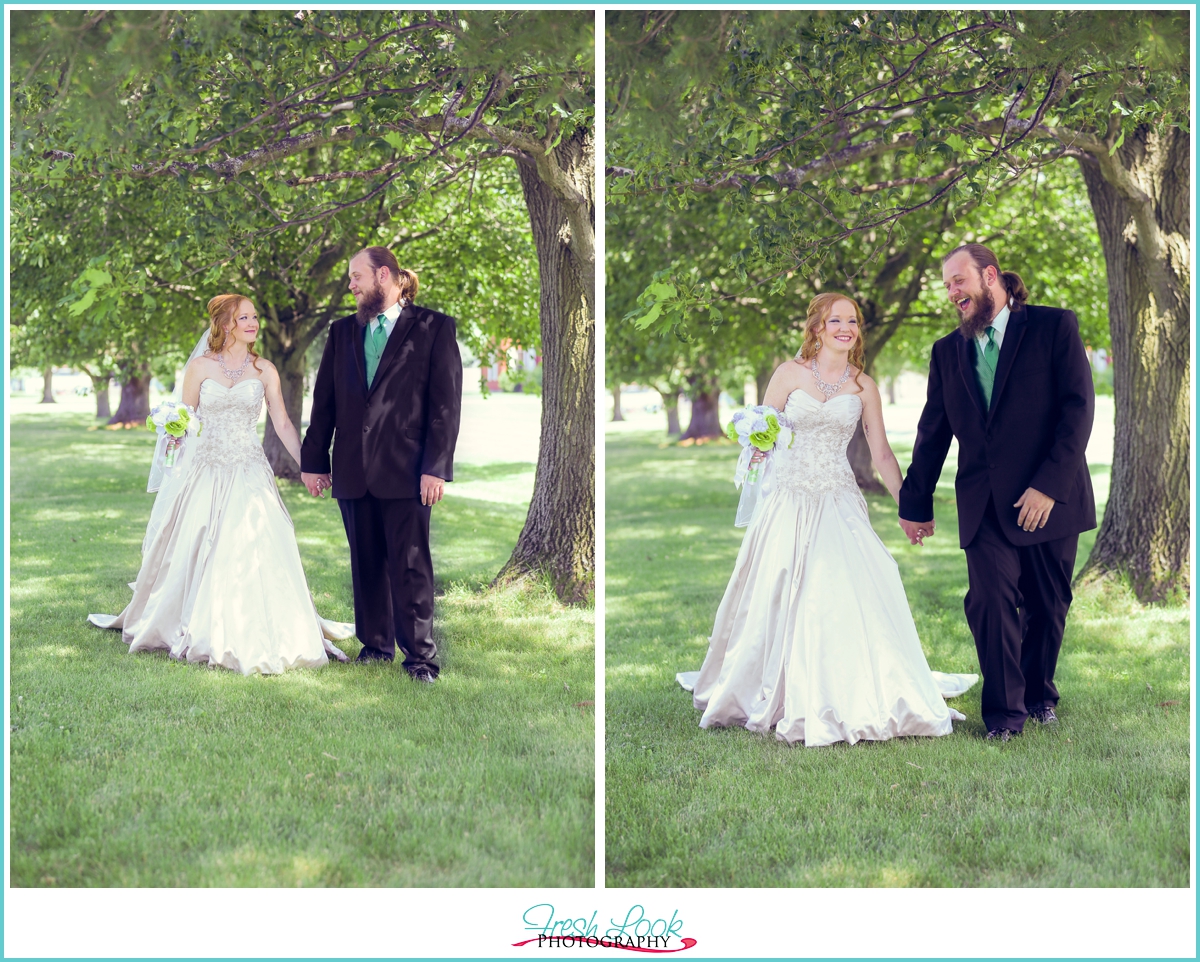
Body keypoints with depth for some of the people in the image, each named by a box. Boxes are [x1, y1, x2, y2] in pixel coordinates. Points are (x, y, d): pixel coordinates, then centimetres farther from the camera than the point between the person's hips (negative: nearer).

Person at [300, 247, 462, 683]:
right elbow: (324, 399, 14)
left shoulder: (433, 327, 1)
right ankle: (375, 644, 20)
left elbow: (446, 401, -4)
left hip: (404, 470, -4)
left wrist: (436, 467, -11)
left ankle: (420, 656, 2)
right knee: (366, 565, 10)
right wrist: (313, 459, 8)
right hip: (353, 469, 5)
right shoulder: (342, 331, 15)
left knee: (410, 566, -4)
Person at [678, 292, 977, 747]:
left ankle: (854, 698, 0)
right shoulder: (790, 373, 2)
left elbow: (881, 454, 8)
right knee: (775, 598, 0)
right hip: (789, 500, -1)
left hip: (838, 505, 1)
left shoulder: (863, 386, 7)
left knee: (850, 595, -12)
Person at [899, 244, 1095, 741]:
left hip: (1050, 498, -2)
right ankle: (1004, 710, 3)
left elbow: (1079, 408, -9)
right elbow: (933, 433, 15)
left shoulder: (1054, 327, -2)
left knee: (1048, 605, 9)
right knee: (990, 602, -9)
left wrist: (1049, 484, -16)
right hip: (984, 505, 2)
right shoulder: (947, 351, 11)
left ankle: (1038, 693, 30)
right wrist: (915, 504, 14)